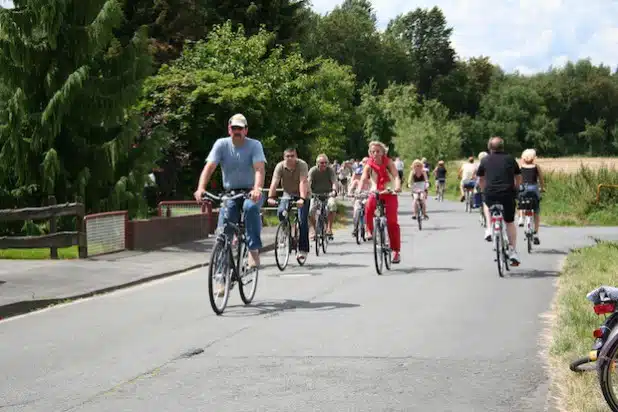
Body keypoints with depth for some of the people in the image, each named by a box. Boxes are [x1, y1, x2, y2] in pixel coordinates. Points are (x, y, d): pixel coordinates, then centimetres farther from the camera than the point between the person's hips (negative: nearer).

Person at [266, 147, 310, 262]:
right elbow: (274, 183, -27)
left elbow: (303, 182, -35)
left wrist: (302, 199, -48)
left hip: (302, 195, -3)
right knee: (280, 212, -22)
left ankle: (303, 250, -5)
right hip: (288, 194, 3)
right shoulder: (280, 166, -16)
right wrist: (271, 197, -42)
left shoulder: (302, 165, -24)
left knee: (303, 221, -13)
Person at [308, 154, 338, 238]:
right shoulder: (313, 170, -11)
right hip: (315, 194, 0)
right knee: (310, 210, -23)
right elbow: (308, 182, -23)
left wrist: (334, 190, -44)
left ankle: (329, 228, -20)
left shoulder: (330, 170, -9)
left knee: (332, 204, -32)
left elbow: (334, 181, -23)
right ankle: (314, 231, 0)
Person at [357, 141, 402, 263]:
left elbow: (396, 176, -17)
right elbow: (363, 178, -17)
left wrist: (397, 186, -39)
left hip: (389, 193, -1)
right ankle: (370, 231, -7)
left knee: (392, 222, -9)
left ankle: (396, 251, -2)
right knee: (368, 207, -30)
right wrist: (359, 189, -38)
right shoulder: (369, 165, -3)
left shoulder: (388, 162, -5)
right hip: (375, 193, 1)